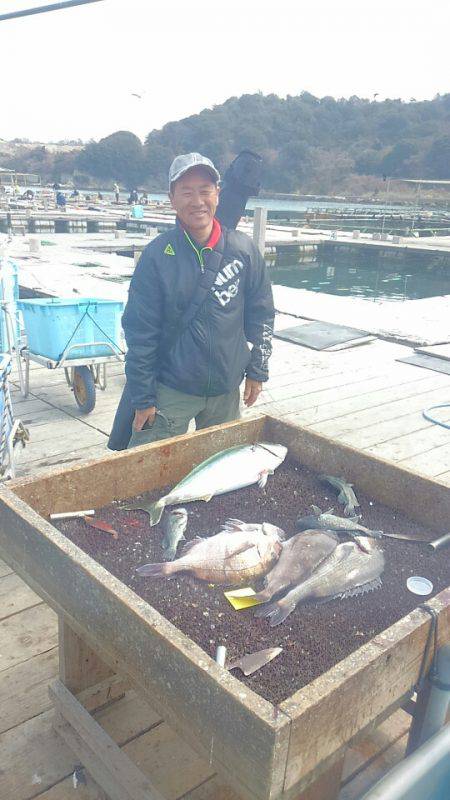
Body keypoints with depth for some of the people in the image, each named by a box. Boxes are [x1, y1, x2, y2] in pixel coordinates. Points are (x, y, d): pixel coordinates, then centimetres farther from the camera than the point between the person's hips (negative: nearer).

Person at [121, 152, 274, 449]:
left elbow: (261, 314, 6)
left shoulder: (243, 249, -2)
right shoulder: (157, 254, -9)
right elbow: (141, 332, -8)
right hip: (171, 391, -2)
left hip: (227, 390, 3)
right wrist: (143, 398, -8)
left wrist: (257, 370, 4)